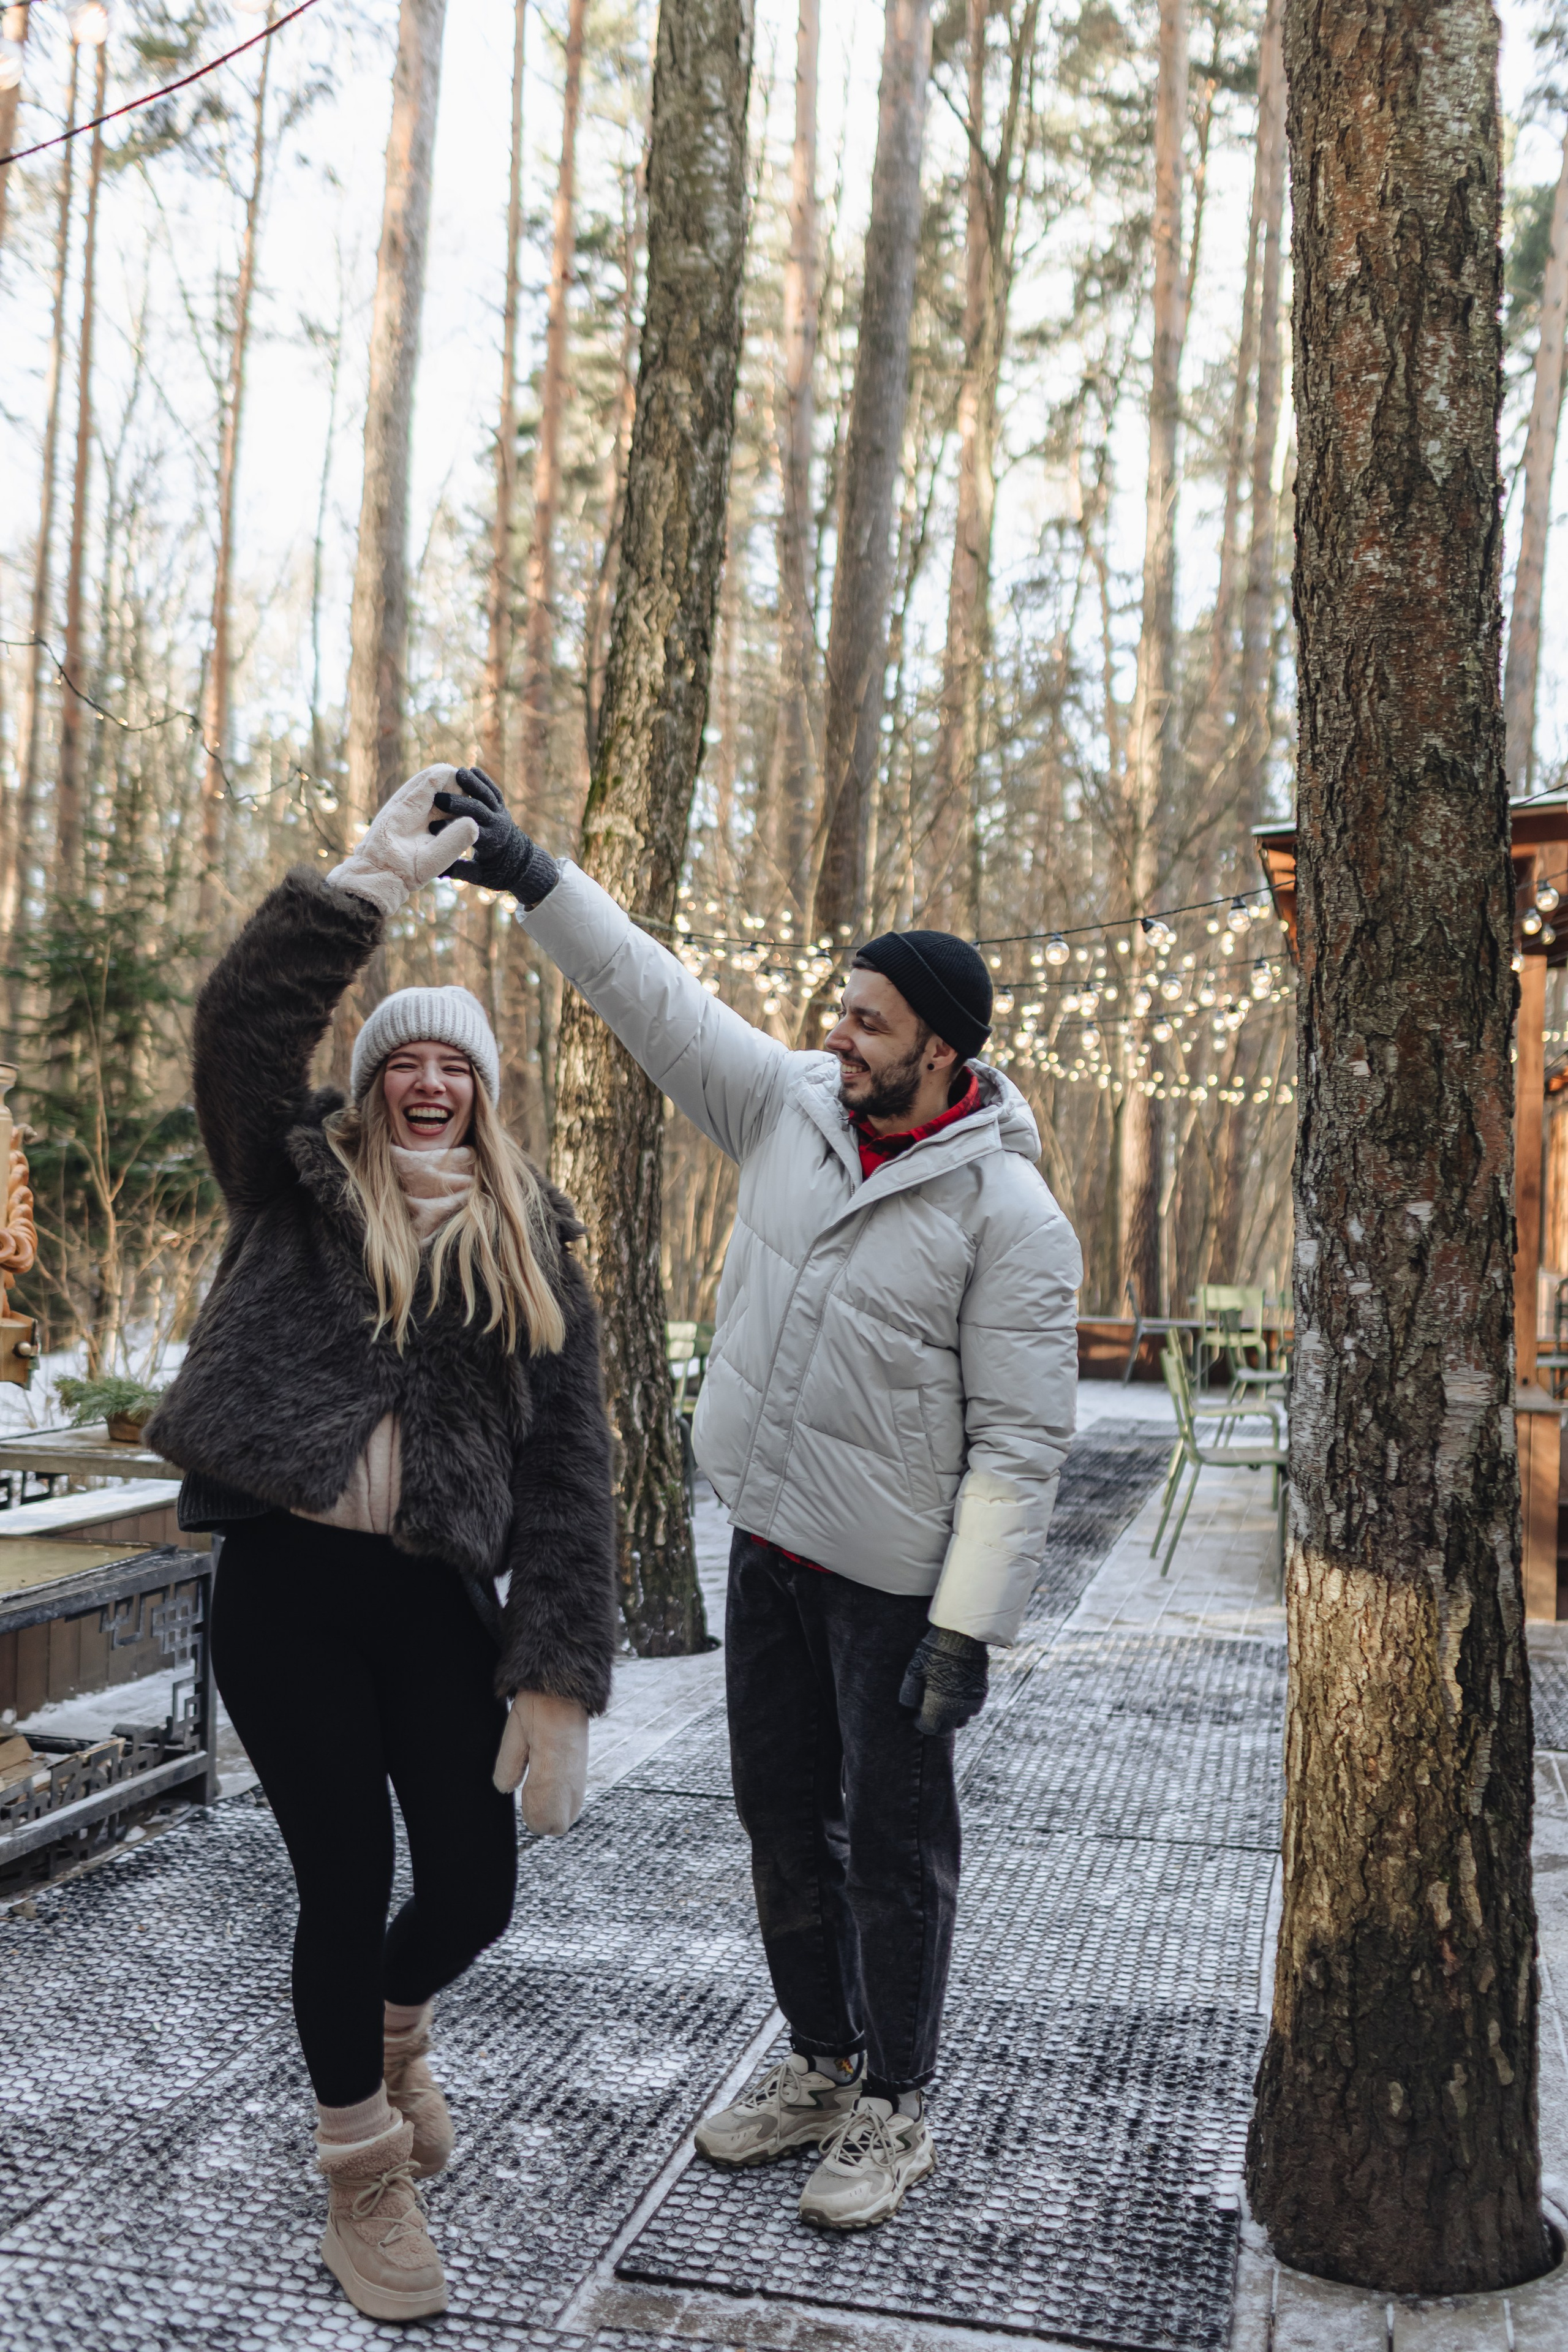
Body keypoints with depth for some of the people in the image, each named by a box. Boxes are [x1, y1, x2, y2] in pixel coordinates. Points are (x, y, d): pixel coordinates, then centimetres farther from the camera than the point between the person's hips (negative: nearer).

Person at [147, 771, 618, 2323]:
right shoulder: (300, 1190, 5)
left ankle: (396, 2025, 45)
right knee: (345, 1883, 5)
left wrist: (559, 1677, -7)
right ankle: (364, 2185, 30)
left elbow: (569, 1470, 1)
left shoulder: (530, 1250, 7)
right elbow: (239, 1029, -13)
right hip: (287, 1586, -2)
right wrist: (374, 876, -16)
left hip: (437, 1600, 2)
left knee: (475, 1888, 6)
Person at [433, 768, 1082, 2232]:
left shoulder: (1009, 1214, -18)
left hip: (898, 1575, -6)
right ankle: (822, 2065, 37)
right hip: (769, 1541, 7)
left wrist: (968, 1628, -21)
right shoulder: (791, 1107, -2)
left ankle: (894, 2107, 26)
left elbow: (1021, 1439, -19)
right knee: (783, 1815, 18)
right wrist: (531, 877, -3)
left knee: (893, 1840, 7)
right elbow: (655, 999, 3)